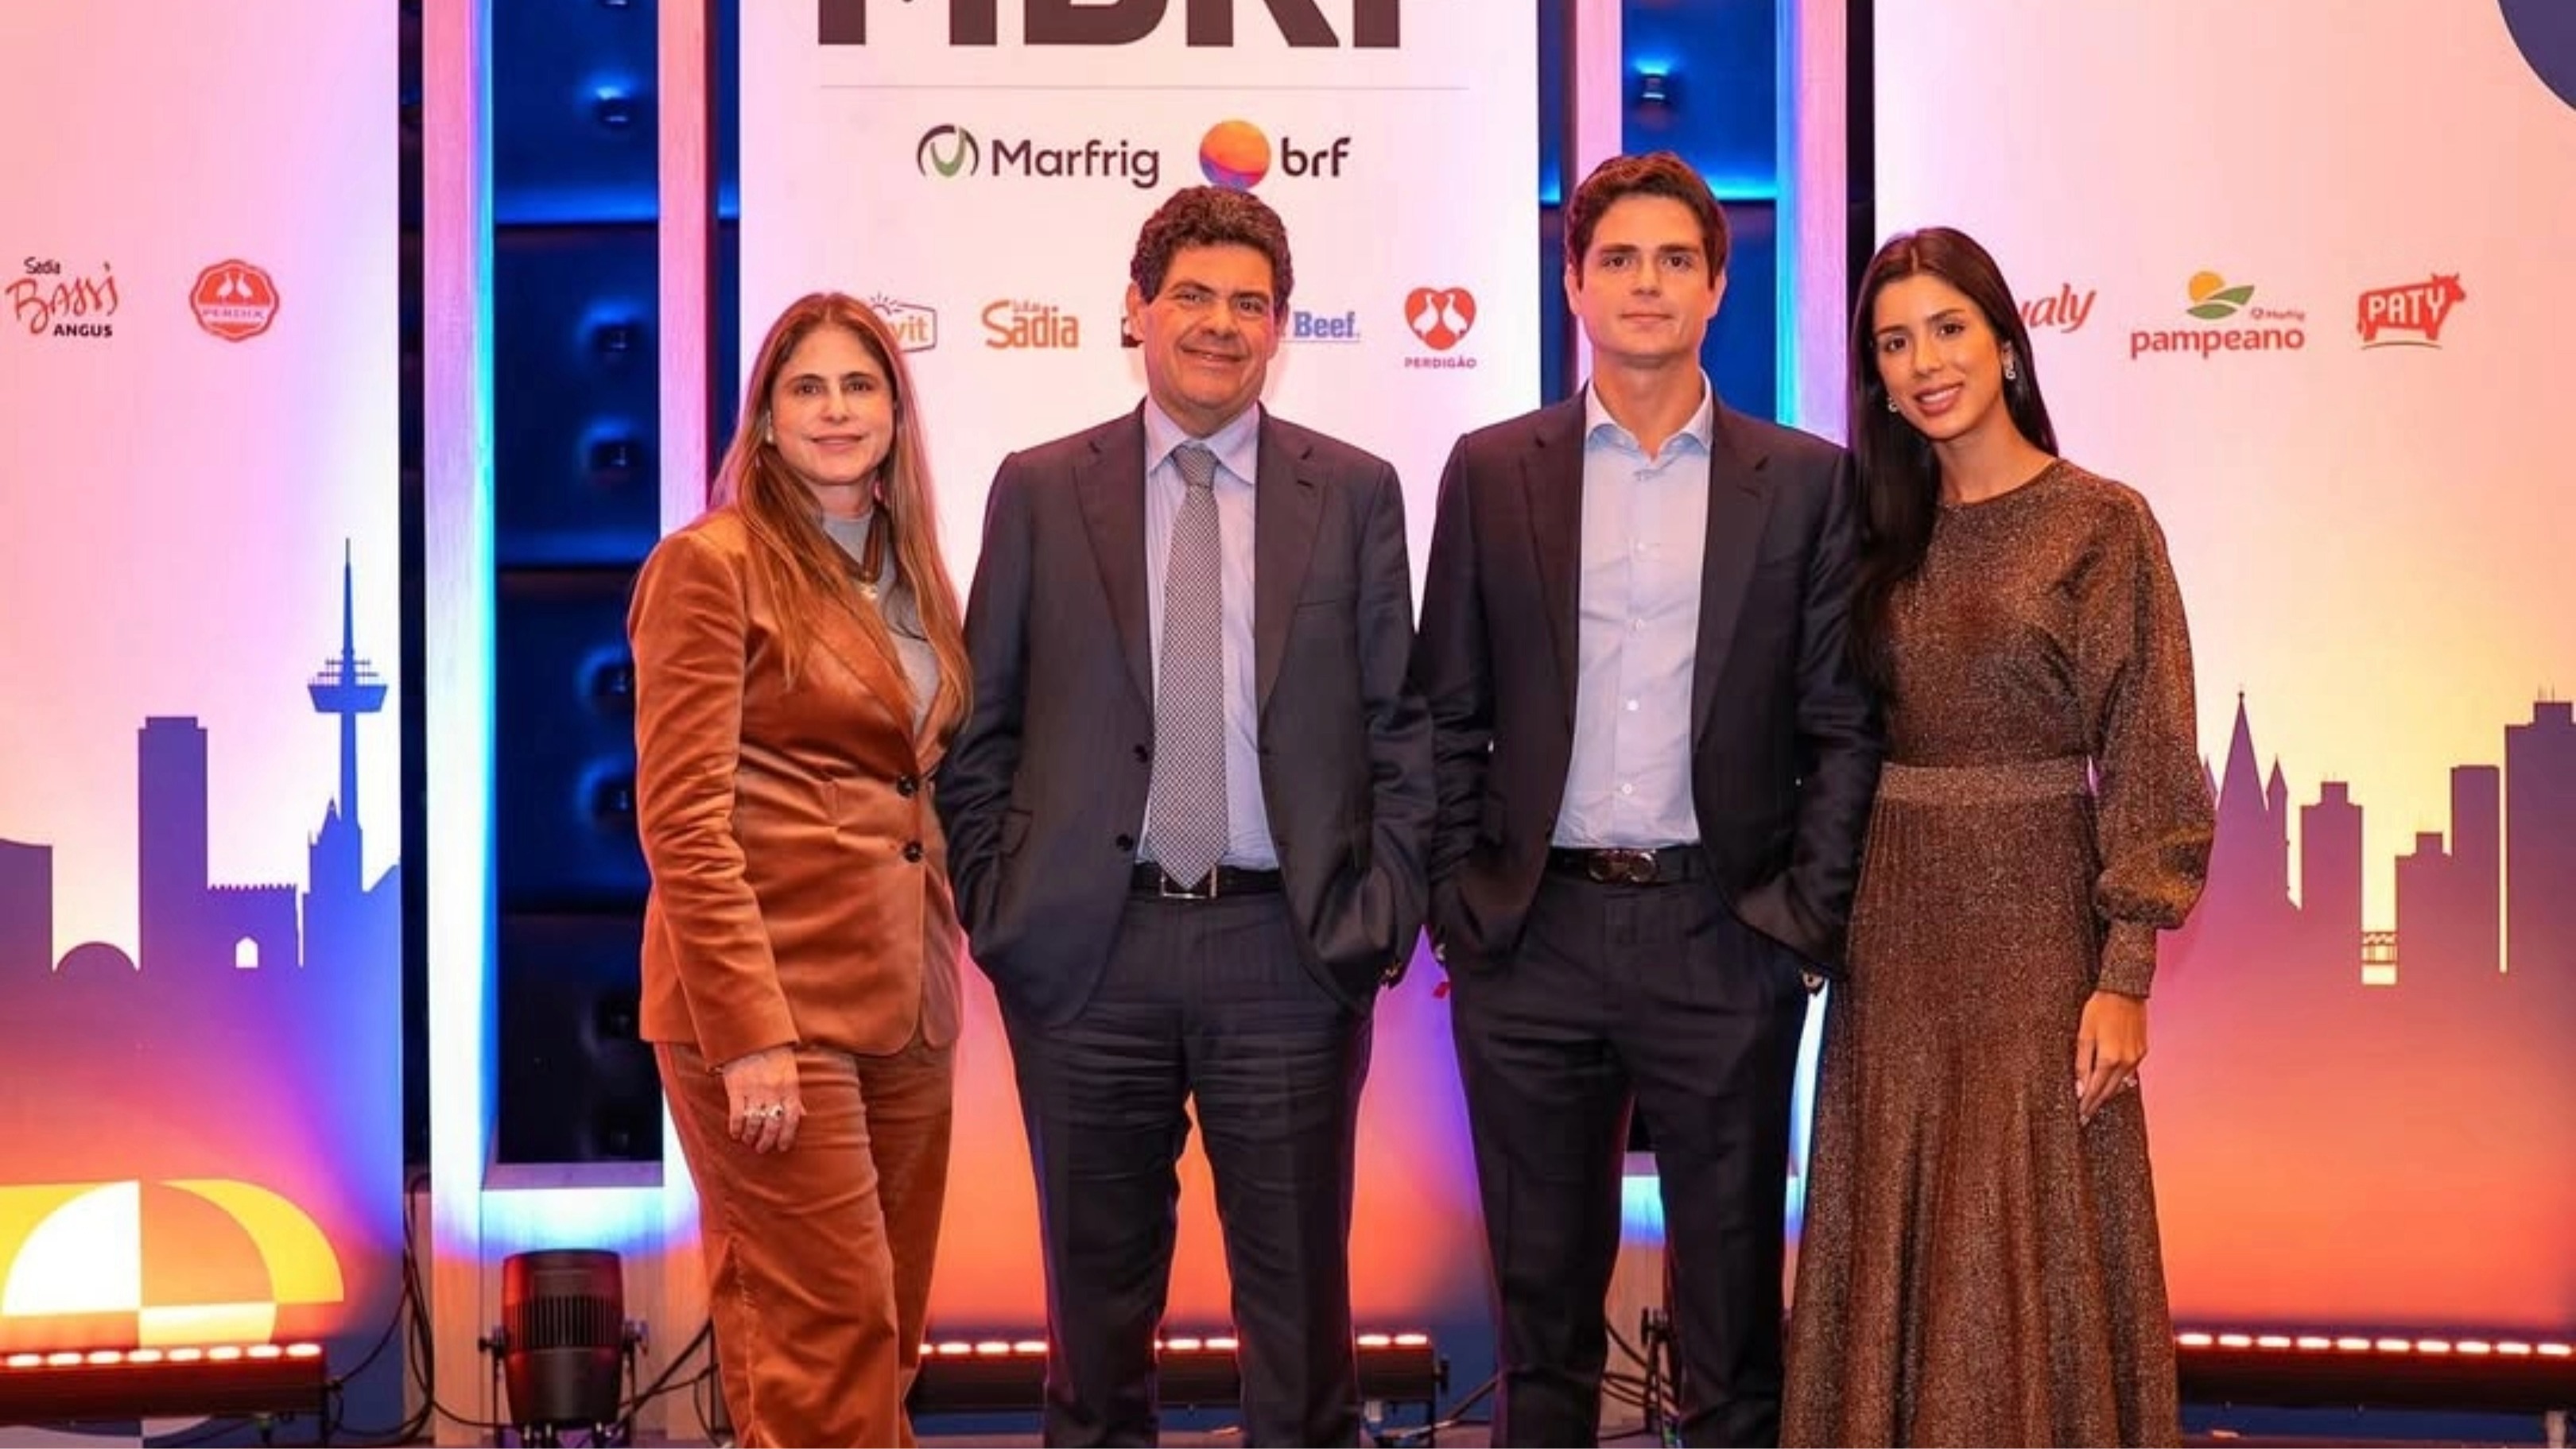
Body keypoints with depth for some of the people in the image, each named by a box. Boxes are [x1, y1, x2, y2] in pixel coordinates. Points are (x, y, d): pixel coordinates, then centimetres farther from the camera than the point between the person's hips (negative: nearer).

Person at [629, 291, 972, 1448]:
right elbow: (683, 820, -13)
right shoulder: (711, 563, -7)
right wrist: (751, 1034, -19)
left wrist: (938, 980, 9)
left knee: (887, 1336, 12)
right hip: (771, 1005, -7)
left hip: (902, 1003, 7)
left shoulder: (909, 575, 15)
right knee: (830, 1335, -7)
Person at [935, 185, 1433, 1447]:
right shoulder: (1040, 489, 5)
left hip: (1287, 949, 0)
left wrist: (1381, 908, -3)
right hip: (1087, 951, 1)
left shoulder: (1355, 492, 5)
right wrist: (996, 906, -1)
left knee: (1298, 1286, 8)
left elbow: (1400, 724, 4)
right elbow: (982, 728, 6)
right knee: (1097, 1284, 12)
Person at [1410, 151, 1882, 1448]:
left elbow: (1843, 722, 2)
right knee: (1542, 1306, 11)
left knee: (1732, 1309, 7)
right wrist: (1456, 895, -1)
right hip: (1532, 939, 1)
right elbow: (1447, 712, 6)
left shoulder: (1808, 481, 4)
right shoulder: (1492, 471, 6)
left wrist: (1811, 912, -5)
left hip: (1723, 939, -1)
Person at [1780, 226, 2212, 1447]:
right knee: (1894, 1247, 9)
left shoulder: (2101, 524, -6)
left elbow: (2145, 760, -9)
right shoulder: (1881, 534, 10)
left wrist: (2124, 975, -14)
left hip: (2033, 922, -5)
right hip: (1892, 931, 5)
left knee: (2024, 1250, 1)